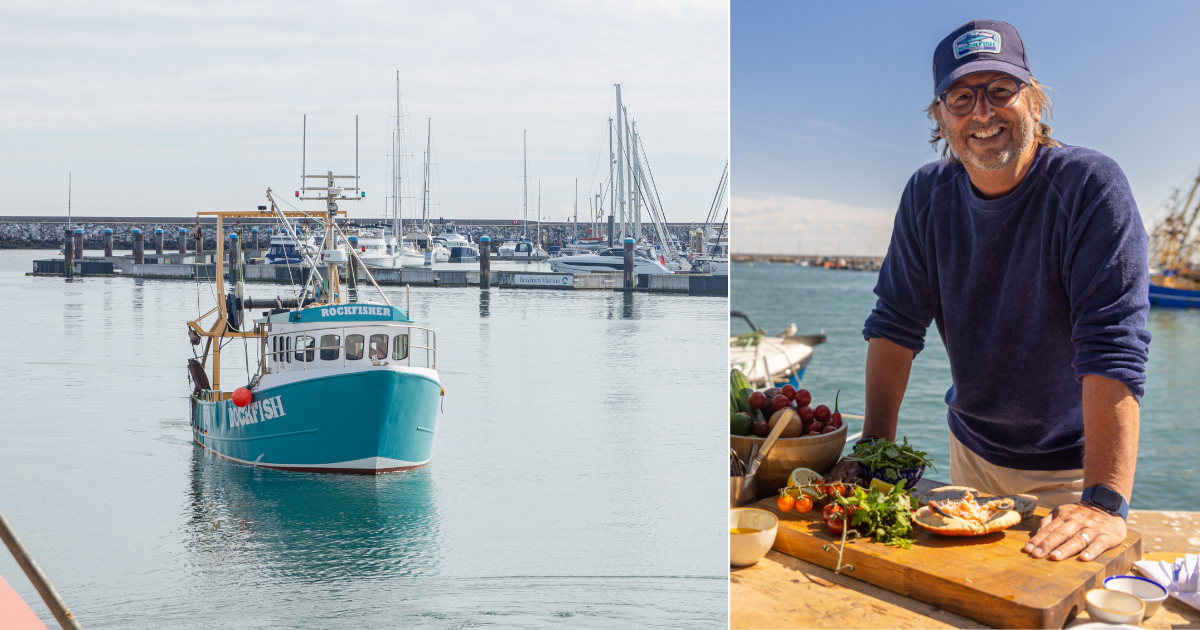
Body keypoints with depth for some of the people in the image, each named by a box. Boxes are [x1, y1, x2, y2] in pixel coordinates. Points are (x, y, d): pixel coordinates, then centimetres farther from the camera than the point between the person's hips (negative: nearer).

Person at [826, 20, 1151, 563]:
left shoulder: (1091, 186, -22)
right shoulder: (927, 195, -6)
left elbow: (1113, 345, -30)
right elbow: (895, 324, -3)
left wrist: (1105, 502, -37)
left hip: (1070, 464, -4)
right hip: (973, 451, 4)